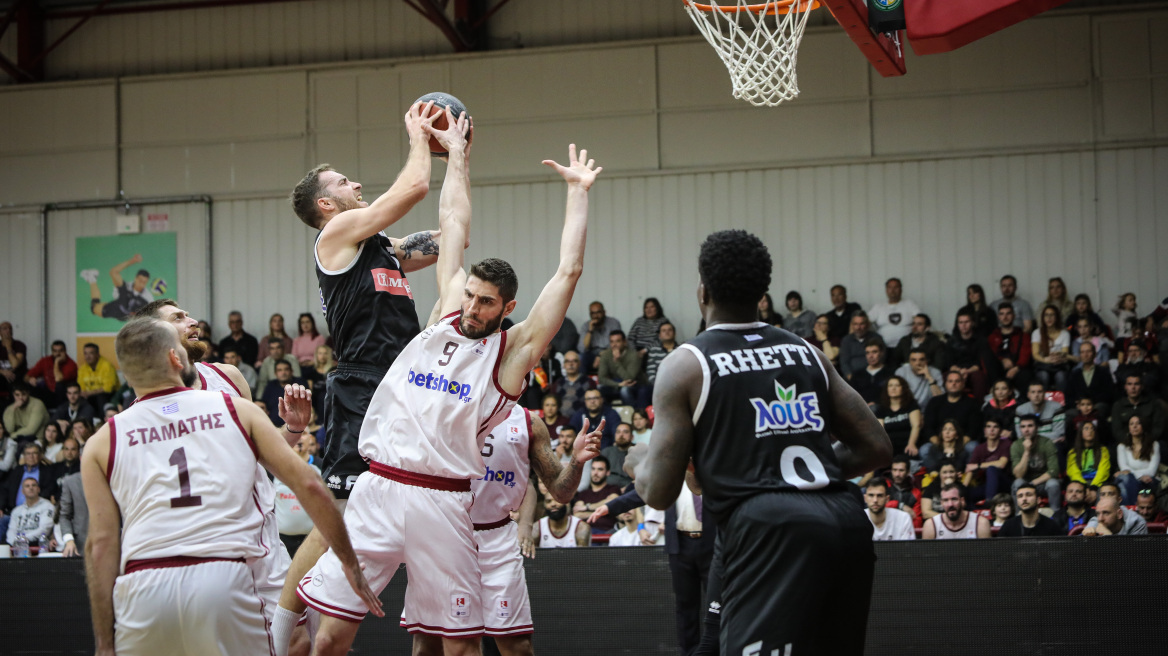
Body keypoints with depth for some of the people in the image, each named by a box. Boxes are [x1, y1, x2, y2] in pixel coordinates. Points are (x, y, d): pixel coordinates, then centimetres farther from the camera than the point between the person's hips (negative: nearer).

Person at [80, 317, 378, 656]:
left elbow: (101, 543, 7)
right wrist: (351, 564, 19)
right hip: (226, 580, -1)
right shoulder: (238, 411, 14)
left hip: (143, 589, 1)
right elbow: (308, 485, 10)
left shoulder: (103, 442, 15)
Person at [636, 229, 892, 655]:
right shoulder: (808, 353, 20)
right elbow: (877, 448, 18)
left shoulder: (686, 365, 5)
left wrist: (638, 467, 25)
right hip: (845, 520, 6)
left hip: (768, 529, -6)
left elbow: (659, 493, 2)